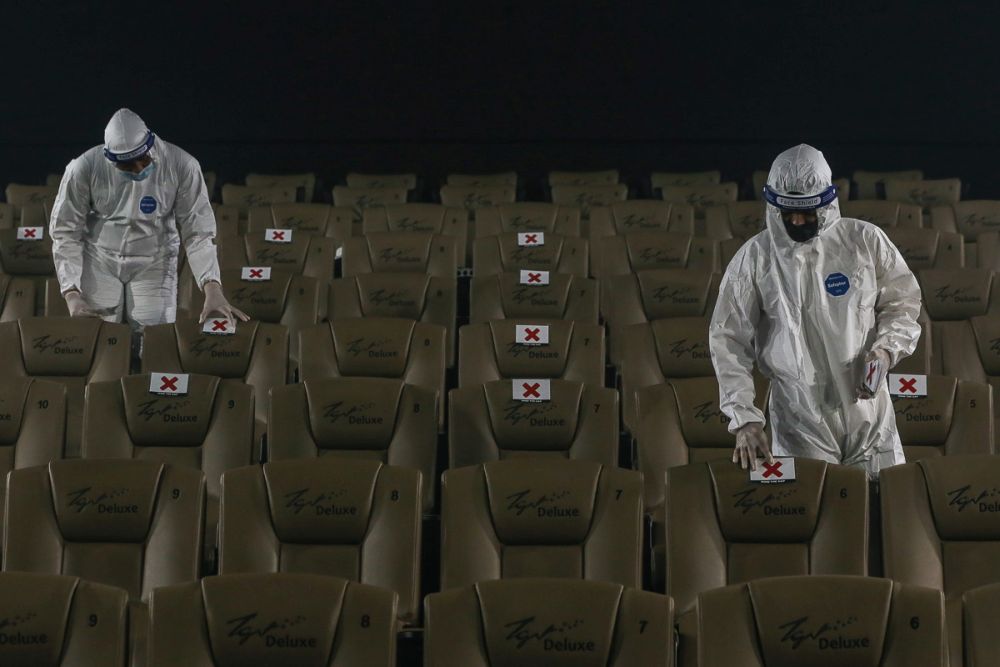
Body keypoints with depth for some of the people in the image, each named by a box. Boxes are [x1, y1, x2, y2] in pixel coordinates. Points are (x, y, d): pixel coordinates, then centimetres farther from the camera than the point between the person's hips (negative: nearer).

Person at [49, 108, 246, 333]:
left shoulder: (182, 166, -19)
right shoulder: (84, 169, -19)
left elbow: (197, 232, -15)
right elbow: (65, 233, -10)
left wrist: (213, 289, -28)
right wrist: (72, 294, -18)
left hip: (153, 265, 0)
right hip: (99, 263, 0)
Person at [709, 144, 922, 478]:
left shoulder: (865, 241, -3)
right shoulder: (754, 259, -6)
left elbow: (902, 302, 9)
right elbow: (729, 341, -4)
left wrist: (886, 349, -11)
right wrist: (744, 418, -11)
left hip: (868, 414, 2)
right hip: (798, 424, -1)